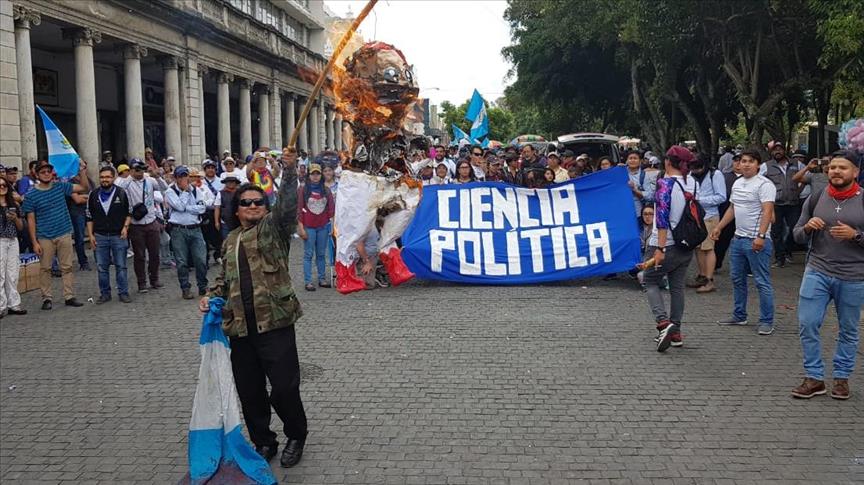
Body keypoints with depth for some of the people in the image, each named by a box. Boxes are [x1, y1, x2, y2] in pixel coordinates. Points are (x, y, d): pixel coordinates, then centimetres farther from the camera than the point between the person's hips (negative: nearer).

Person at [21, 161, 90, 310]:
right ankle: (47, 298, 13)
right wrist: (34, 242, -6)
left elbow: (84, 188, 7)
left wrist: (82, 171, -9)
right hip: (44, 238, -2)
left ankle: (69, 296, 11)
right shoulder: (31, 195, -3)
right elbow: (31, 220, -2)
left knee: (67, 267, 5)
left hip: (64, 234, 2)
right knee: (45, 268, 4)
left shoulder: (60, 186, 3)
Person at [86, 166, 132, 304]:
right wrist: (90, 235, 4)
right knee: (102, 267, 6)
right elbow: (89, 217, 10)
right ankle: (105, 293, 16)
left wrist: (125, 227, -8)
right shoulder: (93, 195, 5)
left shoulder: (121, 193, 0)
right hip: (100, 236, 2)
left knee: (121, 266, 3)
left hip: (118, 236, -2)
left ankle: (123, 293, 10)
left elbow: (129, 213, 6)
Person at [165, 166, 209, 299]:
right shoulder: (170, 192, 0)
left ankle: (203, 286, 14)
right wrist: (186, 190, -6)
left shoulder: (196, 190, 10)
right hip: (178, 230, -2)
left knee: (201, 260, -1)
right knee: (182, 262, 3)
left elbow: (202, 208, -3)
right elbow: (180, 206, -15)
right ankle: (185, 288, 14)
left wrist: (186, 208, -10)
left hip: (195, 229, 2)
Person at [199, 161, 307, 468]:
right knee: (250, 393, 11)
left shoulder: (274, 227, 2)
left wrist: (290, 170, -31)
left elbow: (287, 205, -19)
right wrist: (211, 296, 10)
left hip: (275, 324, -5)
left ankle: (296, 437, 22)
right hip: (240, 328, 5)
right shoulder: (229, 242, 18)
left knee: (284, 388, -3)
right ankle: (263, 443, 29)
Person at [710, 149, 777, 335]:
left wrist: (760, 236, -29)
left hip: (756, 241, -9)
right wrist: (719, 227, 20)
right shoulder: (737, 183, 15)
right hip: (738, 238, 9)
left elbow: (767, 211, -21)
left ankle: (767, 322, 3)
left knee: (762, 282, -3)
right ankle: (739, 316, 27)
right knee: (737, 279, 15)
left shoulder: (764, 184, -12)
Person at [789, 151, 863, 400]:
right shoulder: (816, 198, 3)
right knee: (807, 325, -2)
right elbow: (798, 236, 9)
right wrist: (807, 227, -12)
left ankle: (842, 377, 25)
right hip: (817, 272, 2)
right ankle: (814, 378, 10)